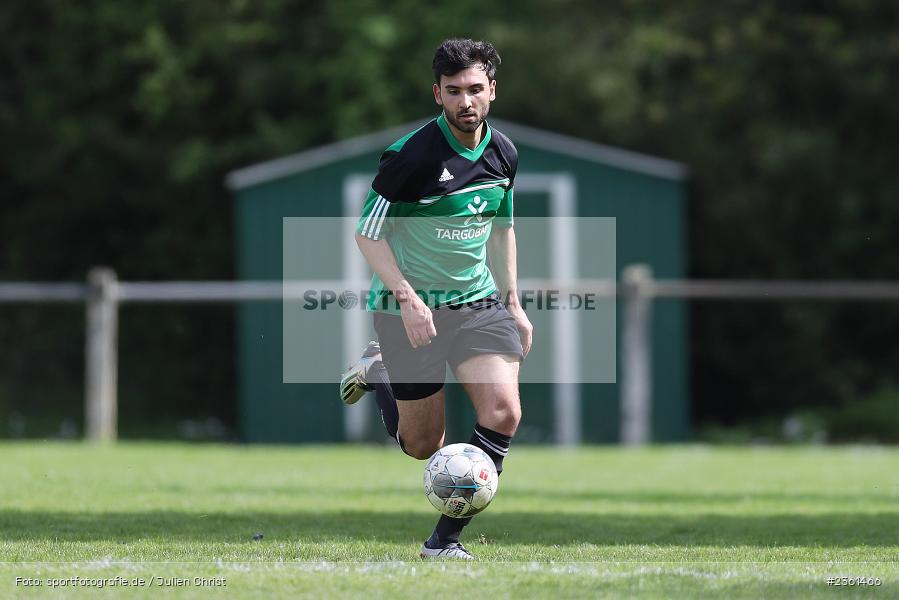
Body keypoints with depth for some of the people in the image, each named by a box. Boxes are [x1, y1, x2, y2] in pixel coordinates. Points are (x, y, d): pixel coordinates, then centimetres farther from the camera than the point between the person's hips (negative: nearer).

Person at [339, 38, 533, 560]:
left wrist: (513, 303, 14)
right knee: (423, 446, 5)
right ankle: (378, 371, 37)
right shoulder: (410, 155, -19)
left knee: (503, 414, -18)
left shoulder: (503, 154, 1)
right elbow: (368, 233, -13)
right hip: (410, 307, -5)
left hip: (478, 300, 5)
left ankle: (447, 538, -5)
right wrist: (407, 299, -22)